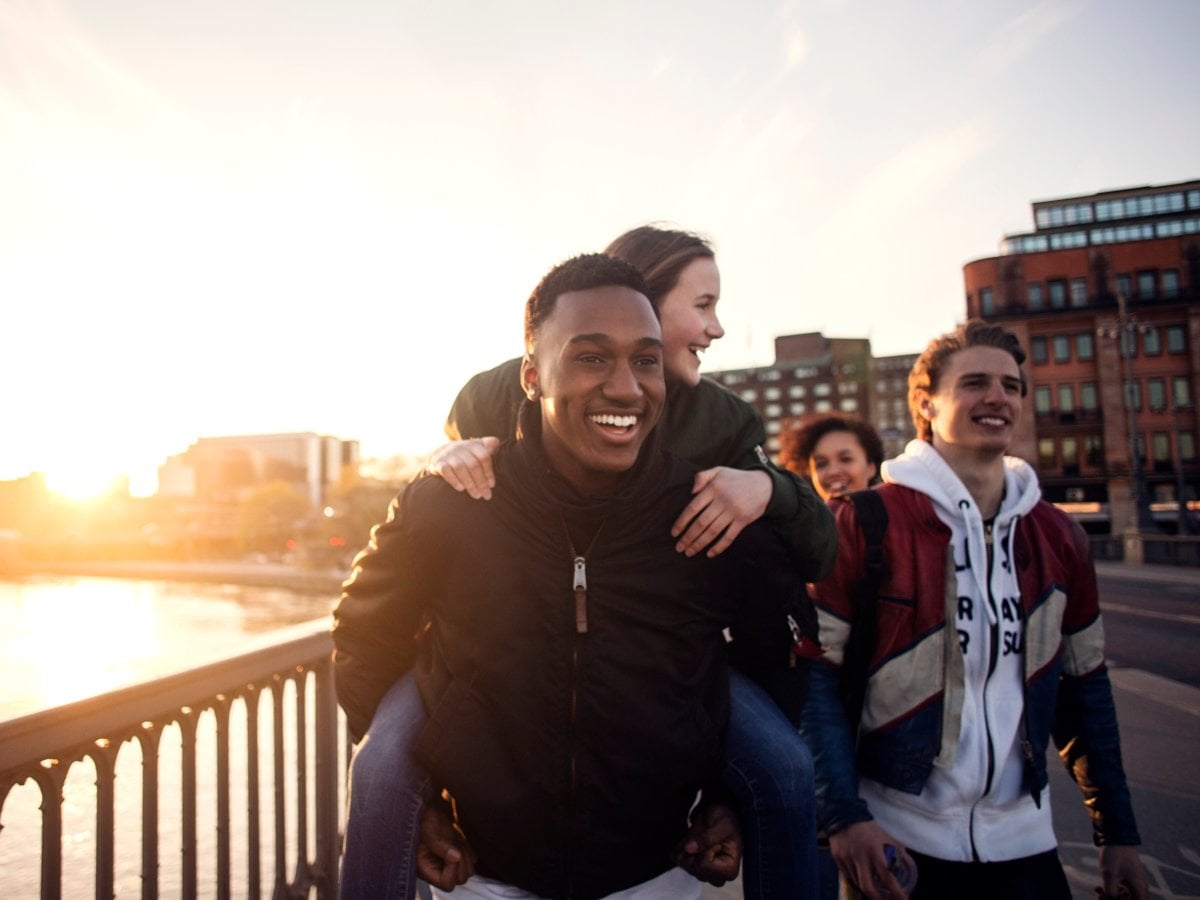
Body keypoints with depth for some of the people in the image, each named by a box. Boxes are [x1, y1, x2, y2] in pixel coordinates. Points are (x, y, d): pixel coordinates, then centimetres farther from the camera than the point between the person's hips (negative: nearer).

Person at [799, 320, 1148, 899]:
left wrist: (1116, 833, 12)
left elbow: (1084, 684, 11)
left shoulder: (1059, 535, 4)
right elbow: (813, 672, -12)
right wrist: (843, 817, -17)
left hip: (1021, 838, 5)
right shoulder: (865, 523, -12)